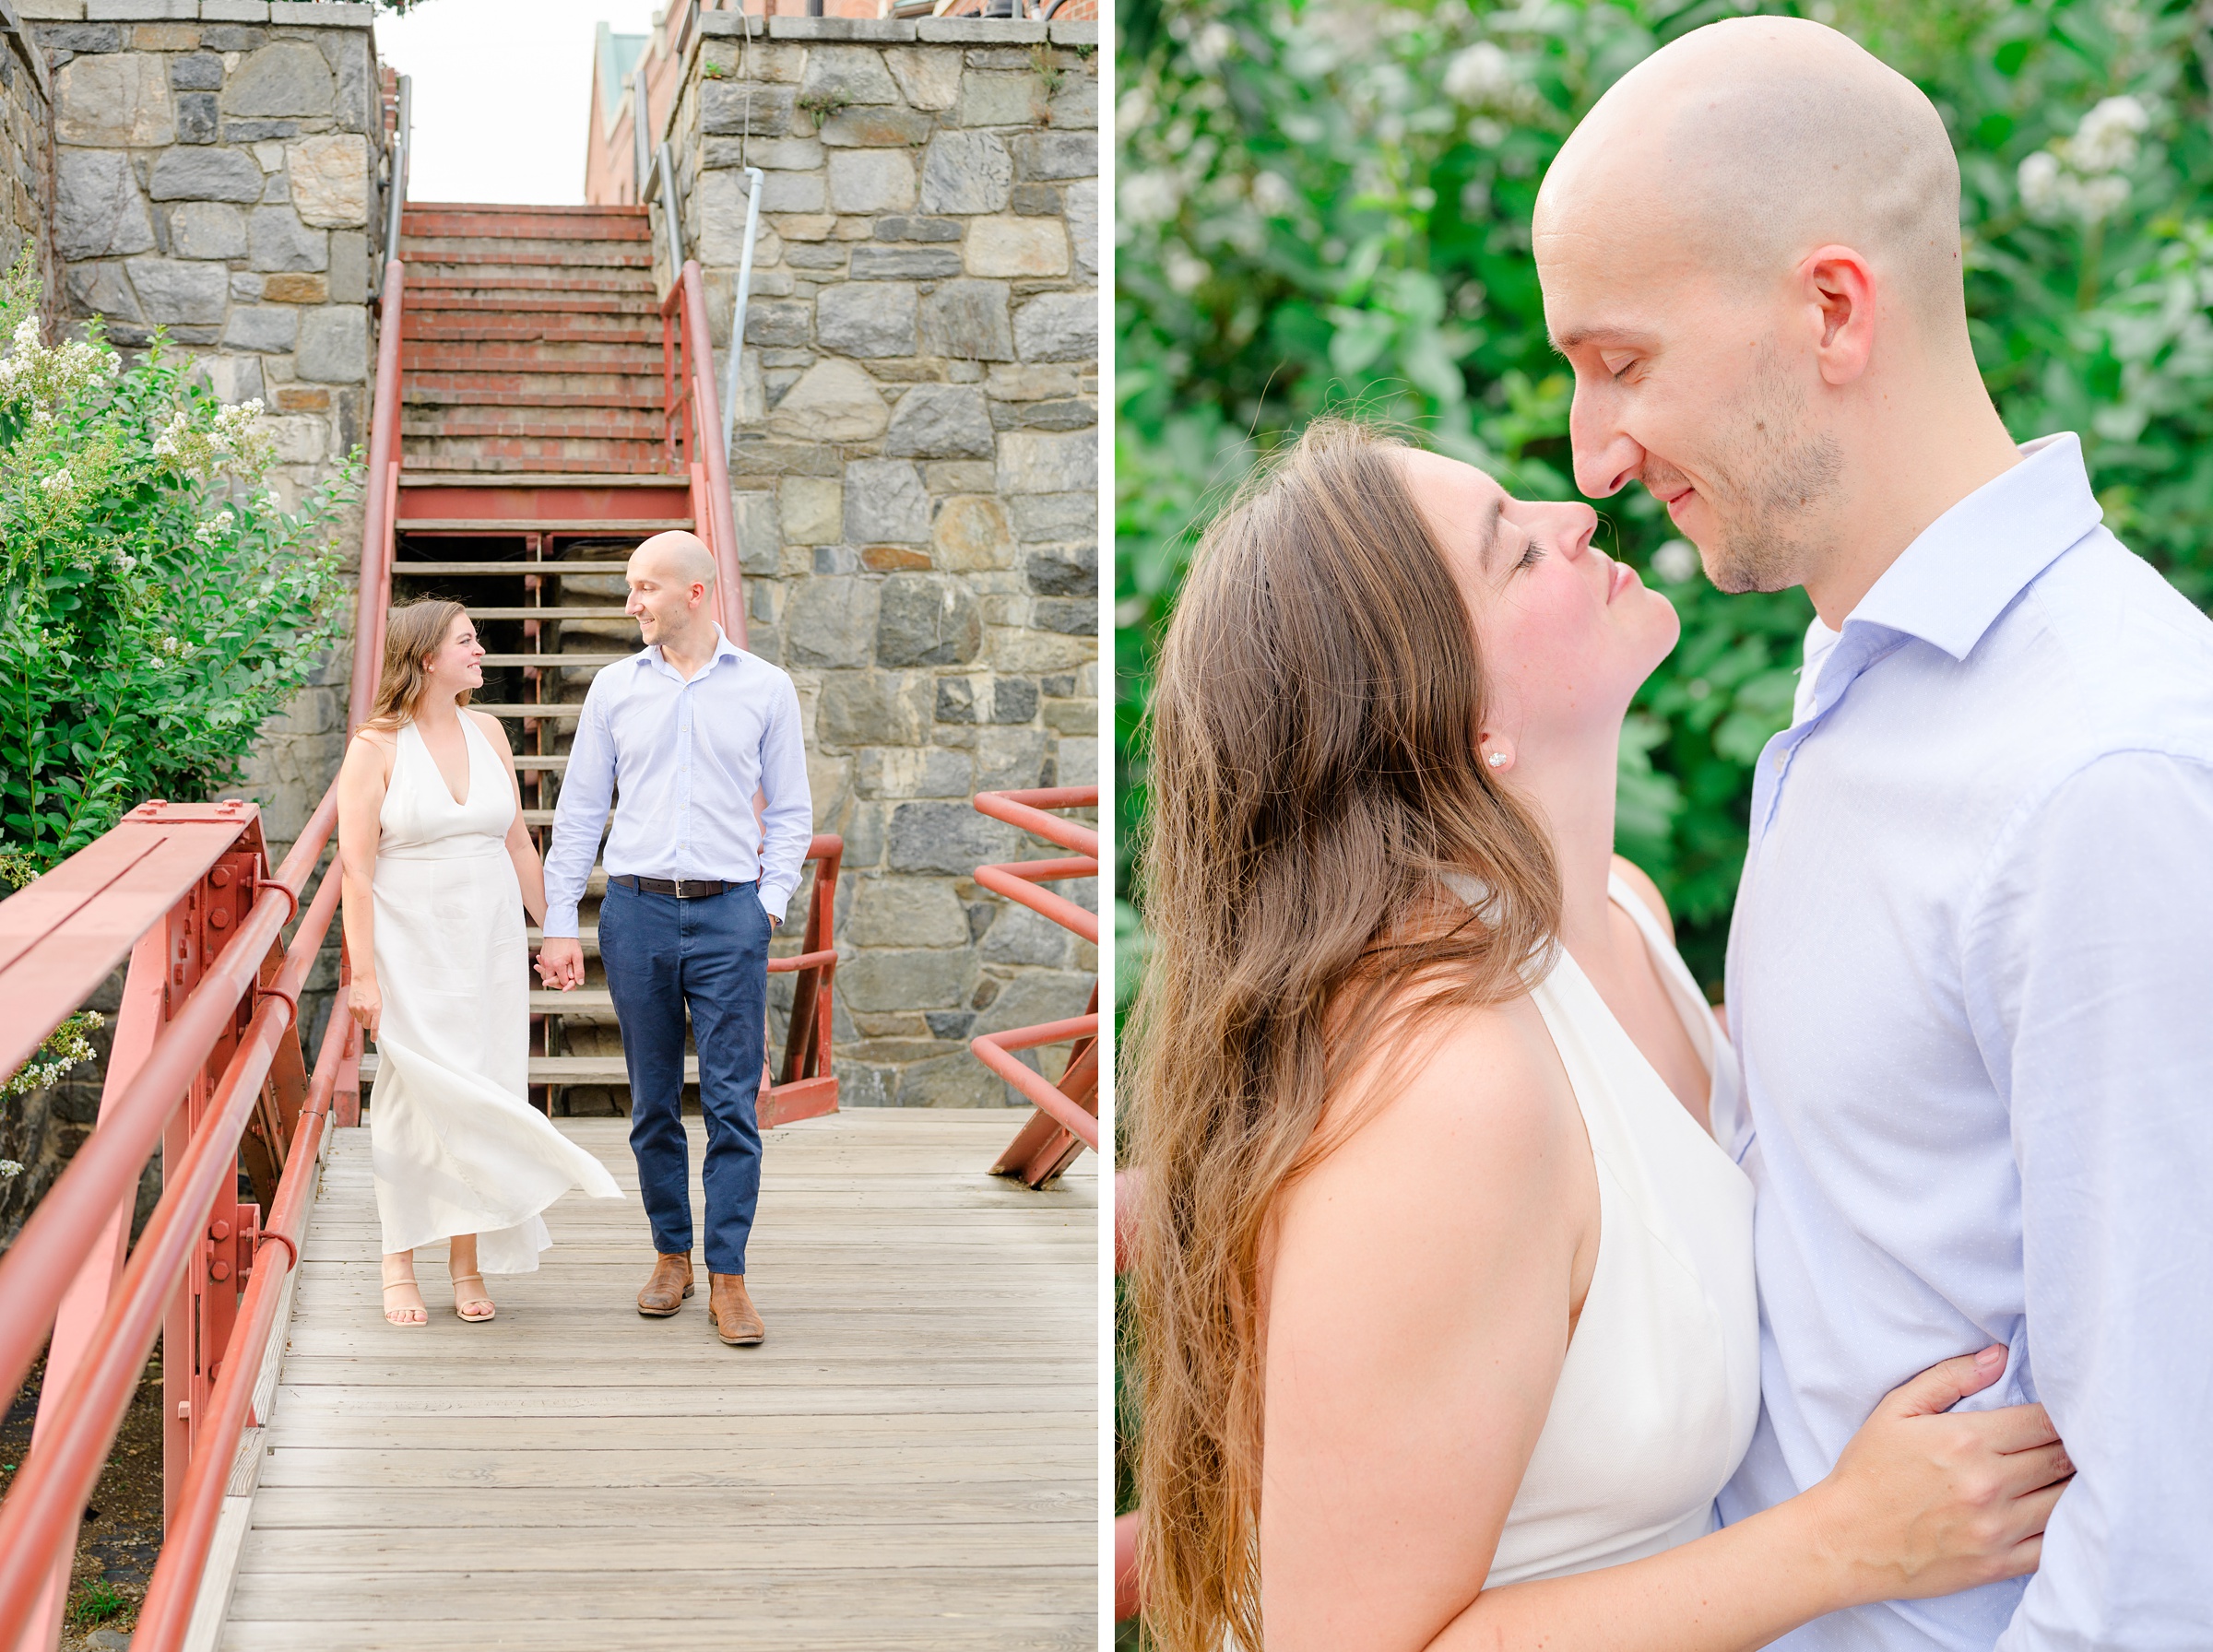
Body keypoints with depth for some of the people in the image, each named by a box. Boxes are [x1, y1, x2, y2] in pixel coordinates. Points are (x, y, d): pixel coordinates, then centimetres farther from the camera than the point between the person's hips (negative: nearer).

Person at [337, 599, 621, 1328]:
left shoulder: (486, 732, 8)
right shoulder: (375, 746, -7)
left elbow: (517, 842, 14)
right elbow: (355, 867, -10)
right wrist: (363, 973, -15)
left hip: (490, 940, 4)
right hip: (412, 945, -4)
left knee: (482, 1092, 4)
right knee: (412, 1093, -1)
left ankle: (469, 1260, 14)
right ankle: (399, 1265, 11)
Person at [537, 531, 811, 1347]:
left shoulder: (765, 688, 4)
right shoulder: (615, 687, 8)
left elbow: (790, 810, 9)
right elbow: (578, 811, 9)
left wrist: (769, 902, -3)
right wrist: (559, 925, 5)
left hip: (730, 915, -2)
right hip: (637, 911, 2)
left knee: (733, 1102, -4)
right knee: (653, 1102, 8)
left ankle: (727, 1275, 0)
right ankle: (670, 1252, 21)